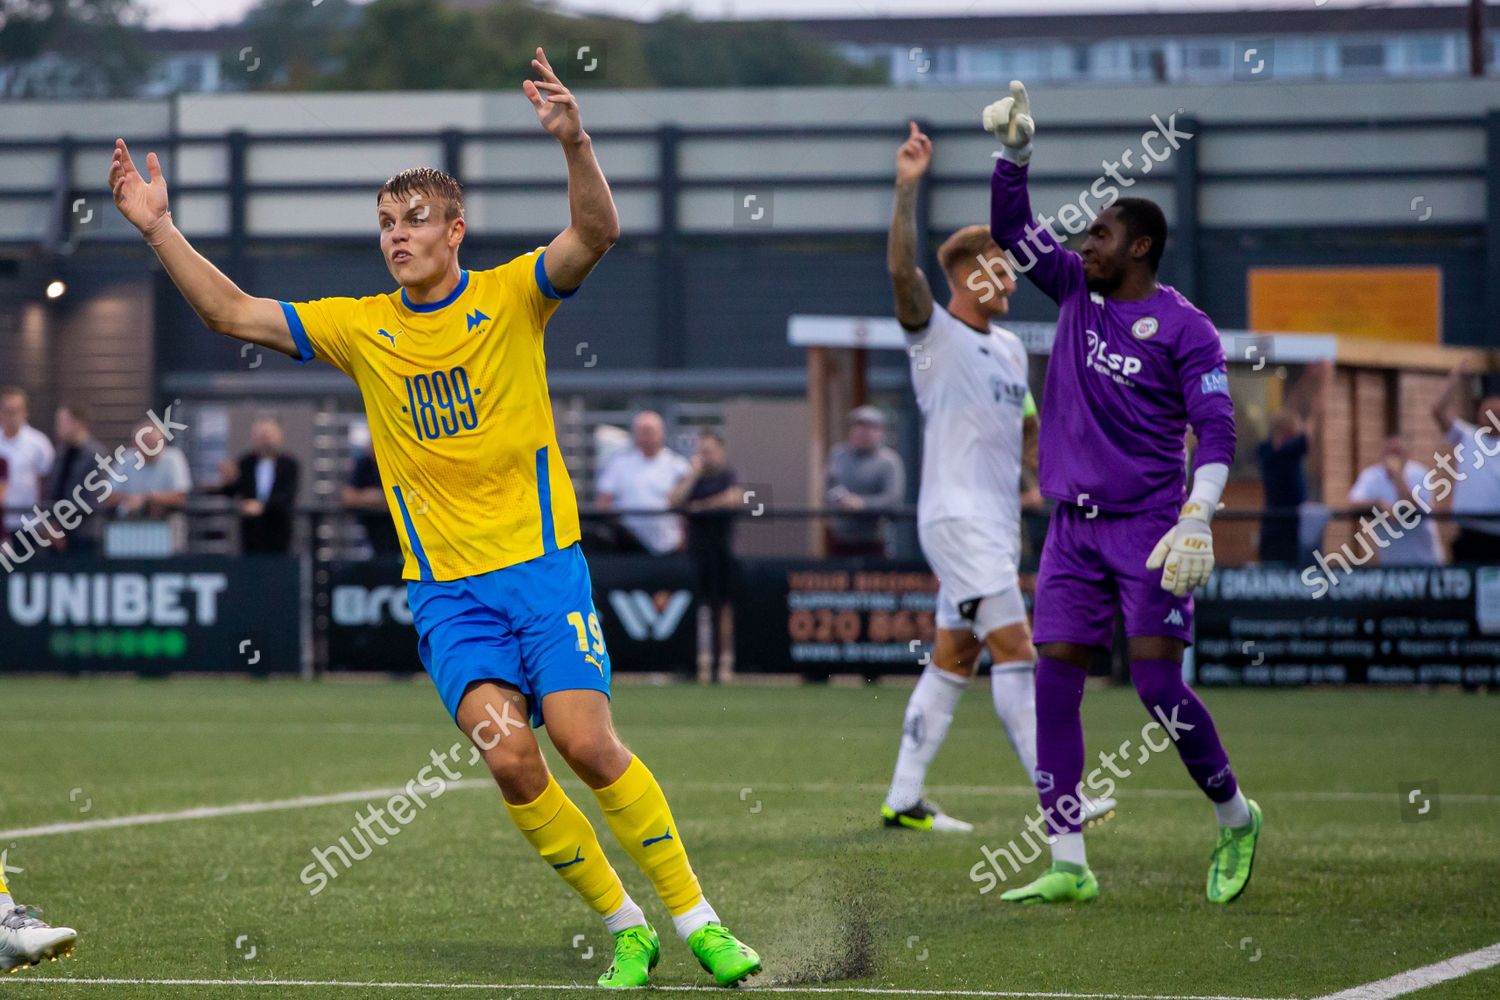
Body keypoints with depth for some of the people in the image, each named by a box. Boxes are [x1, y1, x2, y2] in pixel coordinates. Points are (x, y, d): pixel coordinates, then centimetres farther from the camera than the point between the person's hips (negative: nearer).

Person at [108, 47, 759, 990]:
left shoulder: (510, 295, 1)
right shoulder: (361, 327, 9)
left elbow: (597, 233, -16)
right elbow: (236, 314, 11)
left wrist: (575, 142, -33)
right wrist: (160, 228, 2)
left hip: (543, 561, -2)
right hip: (446, 586, 2)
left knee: (587, 742, -16)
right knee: (508, 751, -17)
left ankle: (695, 918, -1)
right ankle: (623, 928, -2)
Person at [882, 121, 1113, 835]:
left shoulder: (1009, 347, 18)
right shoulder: (934, 334, -6)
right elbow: (902, 268, -24)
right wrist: (908, 188, -33)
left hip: (994, 522, 8)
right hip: (956, 516, -8)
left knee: (953, 659, 9)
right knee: (1014, 647, -14)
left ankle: (903, 801, 13)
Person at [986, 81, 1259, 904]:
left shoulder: (1183, 327, -6)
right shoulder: (1077, 292, 11)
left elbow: (1216, 430, -11)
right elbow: (1010, 230, 16)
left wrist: (1197, 519, -22)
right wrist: (1013, 151, 2)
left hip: (1148, 525, -6)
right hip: (1074, 526, 6)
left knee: (1157, 683, -11)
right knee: (1054, 683, -3)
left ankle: (1235, 818, 11)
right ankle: (1068, 865, -2)